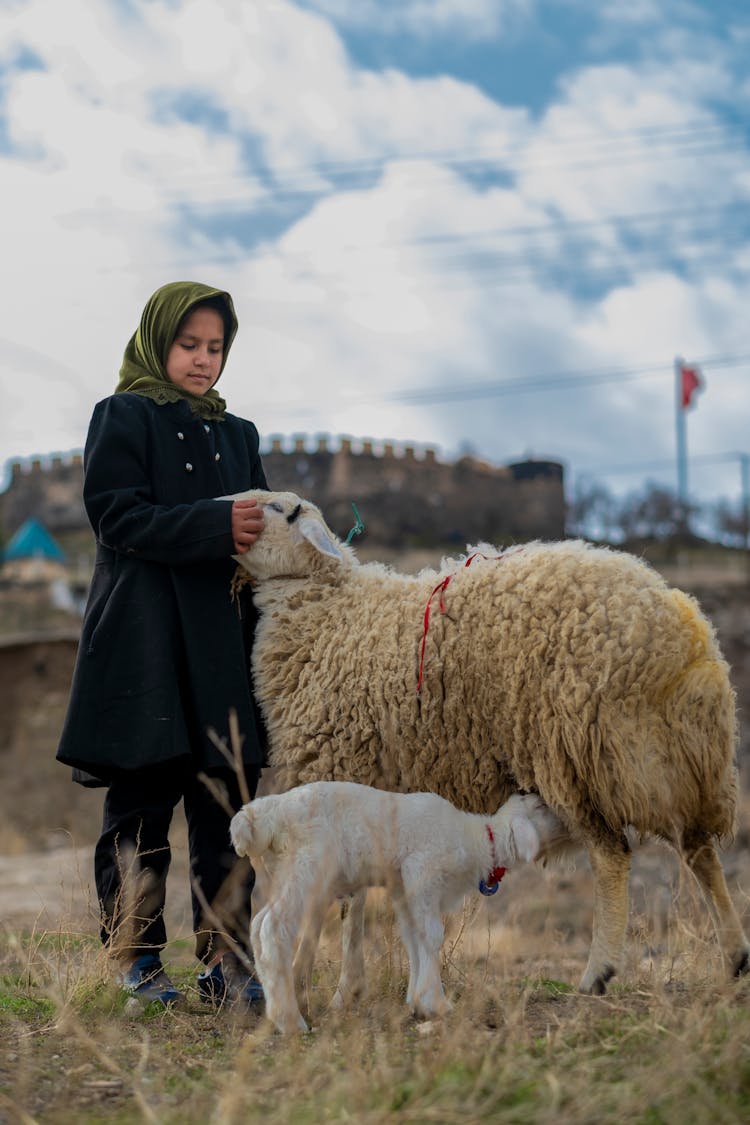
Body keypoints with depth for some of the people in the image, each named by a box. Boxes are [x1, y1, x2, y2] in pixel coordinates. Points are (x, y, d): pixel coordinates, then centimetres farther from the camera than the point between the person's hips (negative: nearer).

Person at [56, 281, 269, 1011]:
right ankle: (135, 962, 5)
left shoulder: (236, 434, 20)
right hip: (145, 645, -5)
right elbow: (118, 515, -10)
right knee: (141, 805, -2)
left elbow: (260, 527, 22)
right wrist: (215, 526, -20)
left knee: (227, 804, 2)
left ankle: (225, 960, 7)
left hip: (222, 643, 5)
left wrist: (262, 537, -2)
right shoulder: (123, 418, 2)